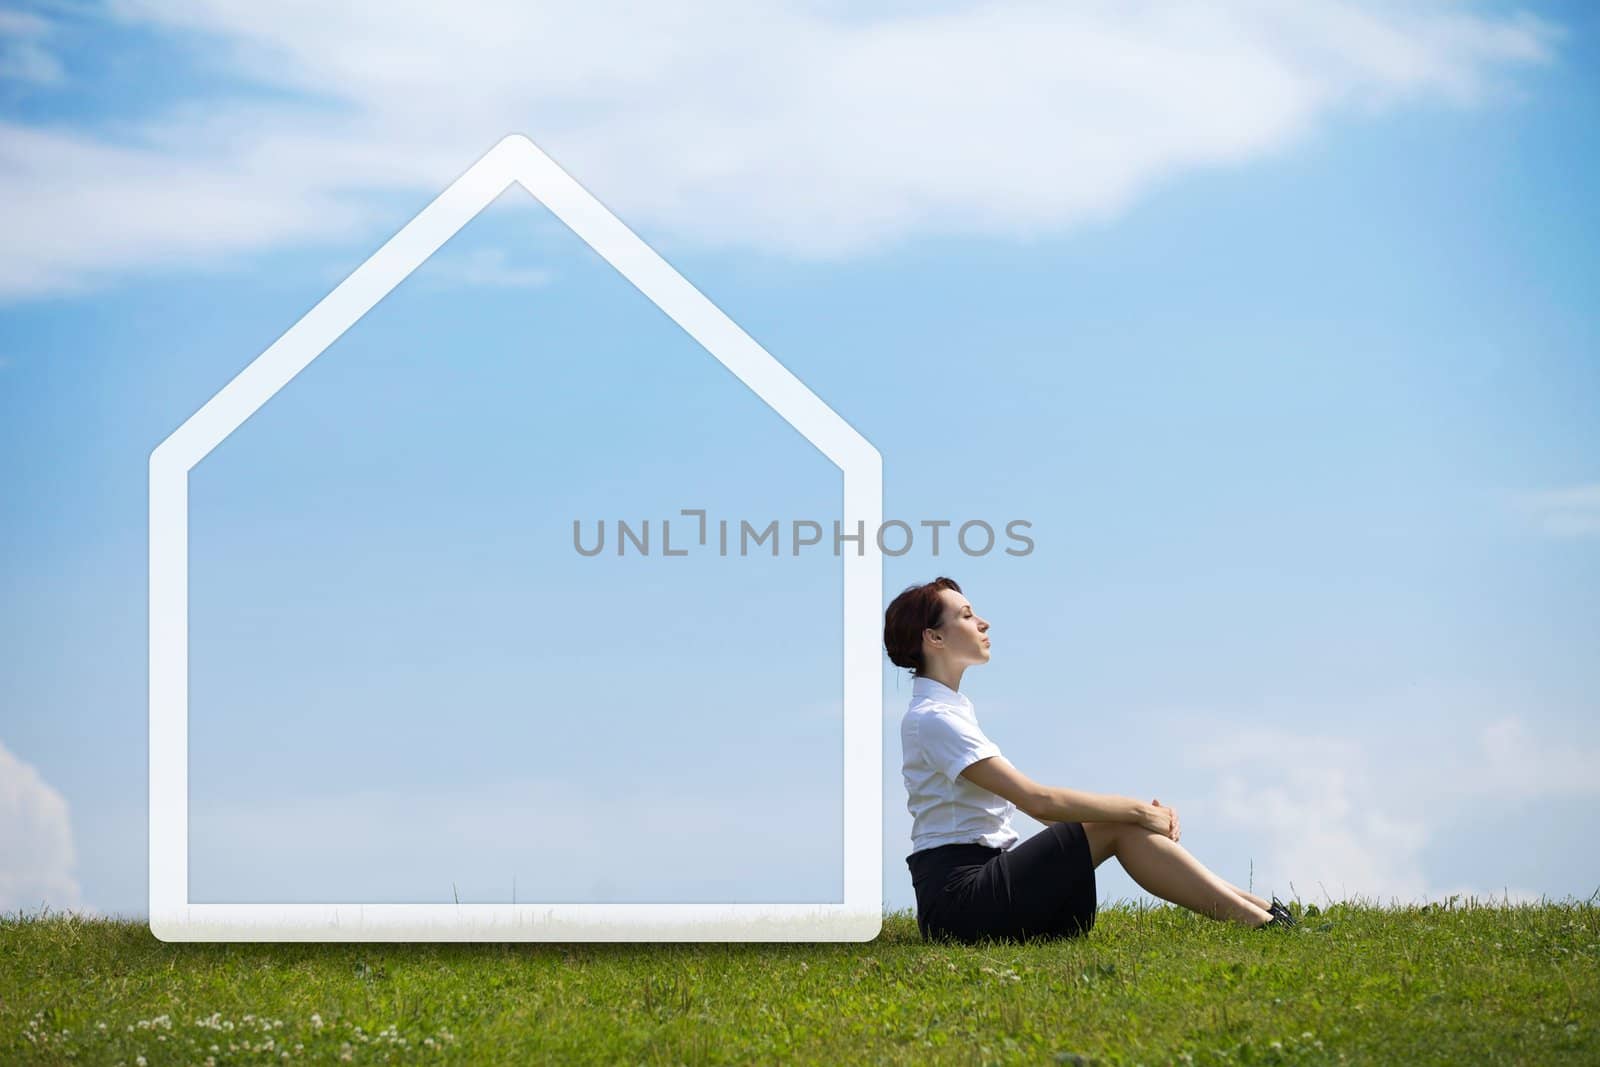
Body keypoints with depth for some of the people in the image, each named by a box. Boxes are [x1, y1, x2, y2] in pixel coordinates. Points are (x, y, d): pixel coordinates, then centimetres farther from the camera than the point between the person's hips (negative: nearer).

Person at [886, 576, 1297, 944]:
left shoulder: (954, 709, 21)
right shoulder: (932, 718, -12)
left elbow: (1032, 803, 15)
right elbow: (1035, 799, -19)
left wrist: (1136, 810, 2)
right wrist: (1136, 810, -11)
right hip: (956, 896, -9)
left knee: (1124, 821, -3)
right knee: (1121, 828, -14)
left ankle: (1254, 908, -9)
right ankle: (1259, 920, -16)